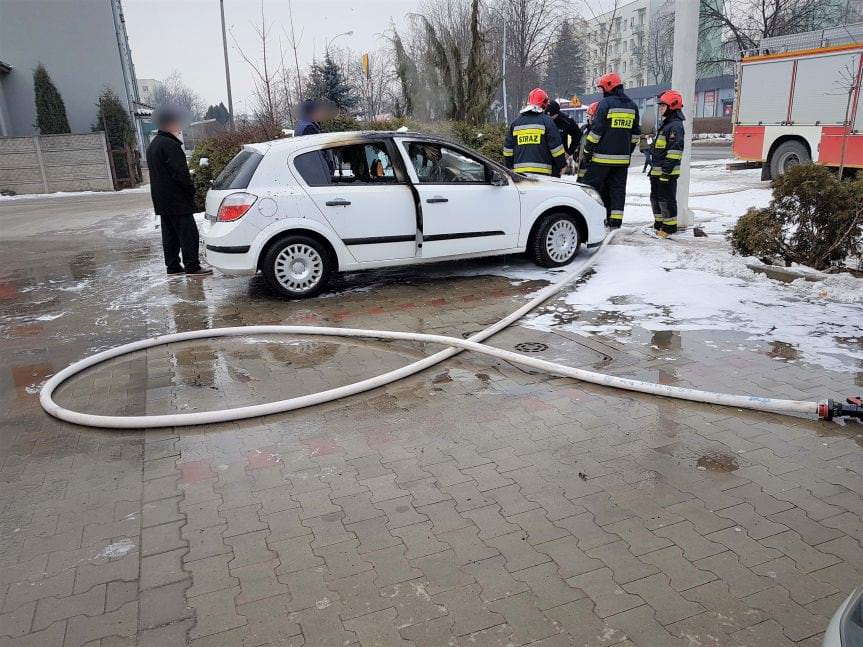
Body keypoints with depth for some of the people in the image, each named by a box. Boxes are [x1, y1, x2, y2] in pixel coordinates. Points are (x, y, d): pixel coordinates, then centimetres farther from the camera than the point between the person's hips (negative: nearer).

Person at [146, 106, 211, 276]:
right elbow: (181, 173, -21)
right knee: (188, 233, -6)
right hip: (177, 200, -10)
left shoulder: (153, 145, 18)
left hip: (162, 201, 10)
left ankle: (173, 265, 16)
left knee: (170, 234, 12)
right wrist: (191, 191, -8)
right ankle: (192, 266, -5)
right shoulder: (170, 145, -16)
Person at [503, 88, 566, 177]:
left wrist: (509, 168, 22)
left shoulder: (516, 122, 13)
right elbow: (556, 148, -3)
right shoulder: (546, 121, -2)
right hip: (542, 171, -4)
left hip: (519, 171, 4)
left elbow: (508, 149, 14)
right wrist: (561, 166, 8)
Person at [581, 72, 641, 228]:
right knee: (618, 188, 8)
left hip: (603, 155, -6)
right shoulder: (632, 106, 14)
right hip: (623, 157, 6)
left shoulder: (605, 103, -8)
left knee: (592, 184, 2)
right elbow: (635, 133, 19)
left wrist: (588, 150, -5)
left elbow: (596, 129, -12)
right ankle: (615, 220, 7)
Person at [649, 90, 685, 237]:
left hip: (667, 171, -10)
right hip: (657, 170, 10)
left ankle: (670, 226, 1)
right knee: (655, 197, 16)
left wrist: (667, 169, -24)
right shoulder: (665, 124, 20)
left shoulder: (676, 125, -13)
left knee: (667, 199, -6)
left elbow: (675, 149, -20)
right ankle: (659, 224, 26)